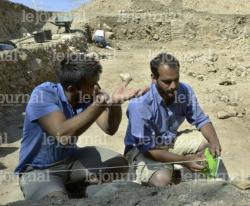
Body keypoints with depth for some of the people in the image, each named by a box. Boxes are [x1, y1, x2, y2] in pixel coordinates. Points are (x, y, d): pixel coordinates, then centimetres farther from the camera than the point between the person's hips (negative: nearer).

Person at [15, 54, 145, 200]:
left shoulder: (88, 95, -8)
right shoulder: (43, 94, -26)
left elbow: (109, 128, -11)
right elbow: (62, 134, -39)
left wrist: (115, 102, -31)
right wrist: (98, 105, -44)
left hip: (71, 159, 6)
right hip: (39, 169, -6)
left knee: (119, 164, -5)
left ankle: (73, 188, 8)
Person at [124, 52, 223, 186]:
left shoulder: (185, 90, -15)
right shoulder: (140, 104, -33)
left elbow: (201, 120, -3)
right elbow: (148, 148, -28)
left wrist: (214, 142, -23)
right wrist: (185, 160, -33)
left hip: (171, 141, 6)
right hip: (142, 149, -6)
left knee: (211, 144, -10)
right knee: (162, 179, -33)